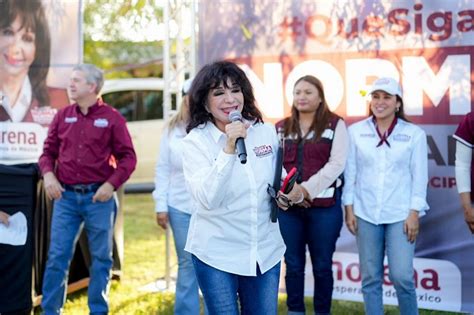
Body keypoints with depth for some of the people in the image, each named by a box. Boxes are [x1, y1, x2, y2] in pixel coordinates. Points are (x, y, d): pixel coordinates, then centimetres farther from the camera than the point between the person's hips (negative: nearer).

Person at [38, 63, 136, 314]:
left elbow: (128, 157, -1)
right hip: (66, 196, 2)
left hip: (98, 197, -2)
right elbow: (48, 152, 12)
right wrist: (48, 175, -7)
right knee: (57, 256, 2)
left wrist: (111, 184, -13)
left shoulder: (112, 118, -1)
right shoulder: (62, 116, 8)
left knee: (101, 258, 7)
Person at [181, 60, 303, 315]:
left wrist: (293, 193, -7)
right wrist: (229, 149, -30)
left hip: (266, 251, 4)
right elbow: (207, 200, -24)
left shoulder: (266, 132, 1)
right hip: (217, 254, -3)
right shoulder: (195, 141, -11)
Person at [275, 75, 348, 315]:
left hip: (324, 205, -3)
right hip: (288, 206, 3)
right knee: (293, 265, 8)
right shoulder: (281, 128, 13)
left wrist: (307, 189, -17)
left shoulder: (335, 125, 2)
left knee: (322, 265, 6)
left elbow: (337, 164, -8)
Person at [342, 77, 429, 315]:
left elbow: (420, 176, 0)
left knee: (401, 276, -6)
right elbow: (349, 172, 5)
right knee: (370, 277, 7)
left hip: (400, 214, -1)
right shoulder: (356, 131, 2)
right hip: (366, 213, 2)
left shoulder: (414, 133, 0)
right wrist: (349, 208, 1)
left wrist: (414, 213, -5)